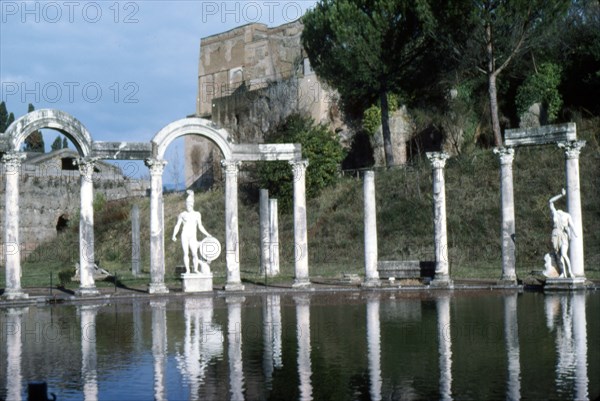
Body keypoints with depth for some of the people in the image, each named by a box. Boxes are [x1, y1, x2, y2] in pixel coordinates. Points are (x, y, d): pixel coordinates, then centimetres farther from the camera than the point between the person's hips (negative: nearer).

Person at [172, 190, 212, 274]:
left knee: (194, 253, -14)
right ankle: (187, 270, -4)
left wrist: (207, 234, 8)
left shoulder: (197, 214, 15)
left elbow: (200, 226, 17)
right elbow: (177, 226, 8)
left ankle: (196, 269, -8)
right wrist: (174, 235, -6)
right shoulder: (182, 215, 10)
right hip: (184, 235, -1)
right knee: (186, 253, -7)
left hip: (193, 236, 1)